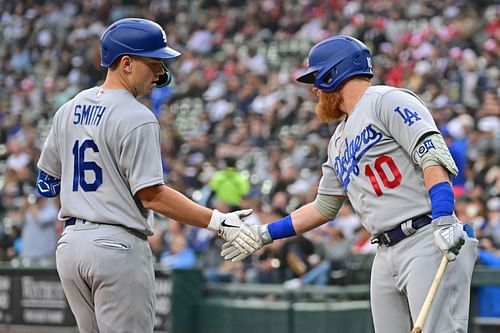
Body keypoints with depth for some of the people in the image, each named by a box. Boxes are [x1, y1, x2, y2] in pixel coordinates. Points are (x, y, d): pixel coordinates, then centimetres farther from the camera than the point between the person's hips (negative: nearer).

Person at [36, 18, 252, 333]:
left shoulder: (69, 110, 11)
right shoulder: (136, 118, -13)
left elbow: (47, 183, 17)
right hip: (118, 247, -8)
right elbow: (151, 195, -17)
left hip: (69, 244, 8)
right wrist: (217, 221, -19)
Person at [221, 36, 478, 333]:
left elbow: (433, 156, -14)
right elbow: (324, 208, 31)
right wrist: (264, 234, 29)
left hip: (428, 243, -8)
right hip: (387, 253, 8)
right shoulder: (339, 141, 24)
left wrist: (443, 219, -27)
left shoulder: (387, 101, -2)